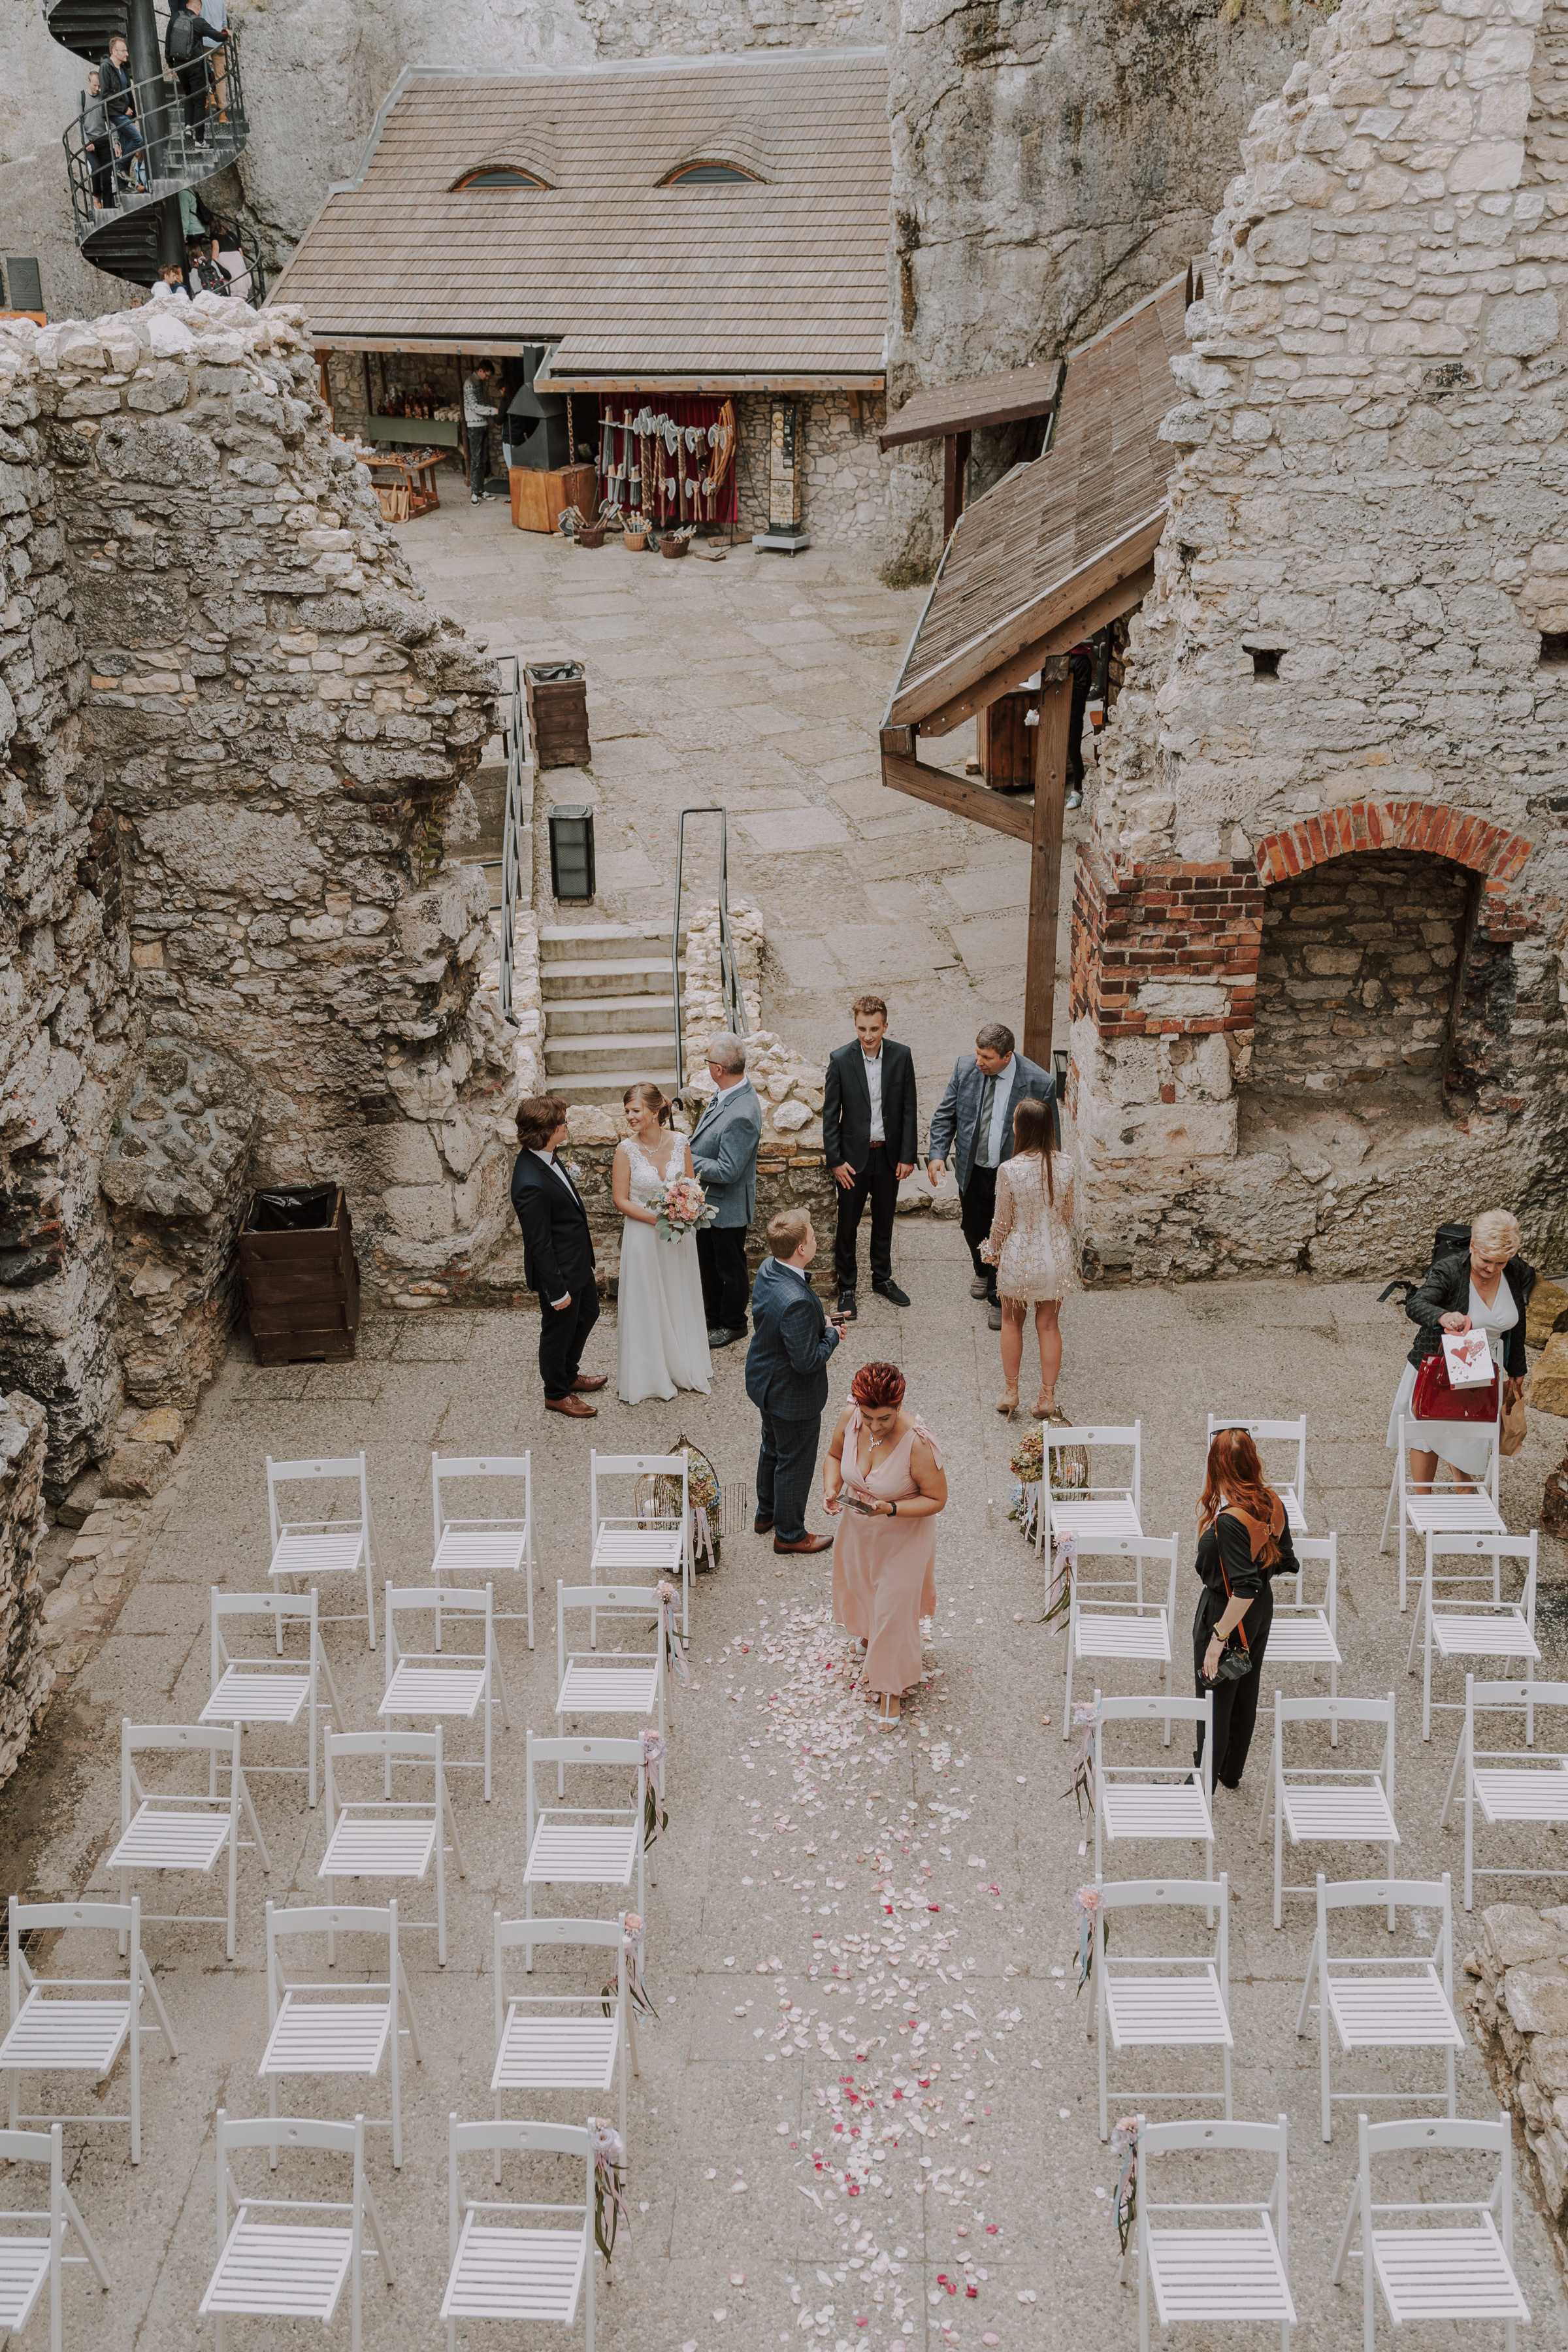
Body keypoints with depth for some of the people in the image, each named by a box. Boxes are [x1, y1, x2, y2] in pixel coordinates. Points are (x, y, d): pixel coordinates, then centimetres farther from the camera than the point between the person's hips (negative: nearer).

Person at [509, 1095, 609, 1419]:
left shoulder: (544, 1158, -9)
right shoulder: (532, 1184, -37)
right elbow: (539, 1245, -28)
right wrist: (557, 1291, -21)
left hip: (578, 1260, 10)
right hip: (558, 1270, -10)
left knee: (588, 1313, 29)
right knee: (559, 1331, 15)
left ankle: (569, 1374, 53)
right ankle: (557, 1394, 40)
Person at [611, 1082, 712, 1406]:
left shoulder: (680, 1143, -7)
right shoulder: (626, 1150, -13)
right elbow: (621, 1200, -10)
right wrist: (657, 1219, -20)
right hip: (642, 1236, -3)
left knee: (681, 1301, 16)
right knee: (645, 1304, 6)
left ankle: (685, 1369, 33)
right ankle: (646, 1376, 21)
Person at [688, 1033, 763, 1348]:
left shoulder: (741, 1115, -36)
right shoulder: (729, 1093, -6)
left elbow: (727, 1171, -31)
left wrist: (689, 1160, -23)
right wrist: (690, 1145, -1)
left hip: (727, 1207, -9)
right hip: (707, 1202, 9)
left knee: (730, 1268, 14)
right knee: (708, 1263, 26)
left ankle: (733, 1325, 35)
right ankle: (713, 1315, 46)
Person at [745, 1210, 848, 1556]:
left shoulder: (767, 1269, -11)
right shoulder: (796, 1301, -39)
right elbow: (808, 1361, -31)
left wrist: (820, 1320, 0)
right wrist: (831, 1333, -15)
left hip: (765, 1381, 9)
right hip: (792, 1395, -9)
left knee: (773, 1448, 30)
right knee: (795, 1462, 14)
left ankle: (766, 1513, 51)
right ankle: (789, 1534, 35)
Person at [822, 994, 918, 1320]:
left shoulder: (901, 1056, -6)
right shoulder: (841, 1060, -11)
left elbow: (909, 1109, 0)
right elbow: (830, 1115, -6)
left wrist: (908, 1156, -3)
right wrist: (835, 1161, -9)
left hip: (889, 1155, 2)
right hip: (854, 1156, -2)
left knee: (884, 1221, 17)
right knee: (847, 1225, 6)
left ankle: (882, 1278, 34)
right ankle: (846, 1288, 20)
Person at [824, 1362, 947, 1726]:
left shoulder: (917, 1444, -35)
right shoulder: (850, 1417, -22)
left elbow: (937, 1499, -22)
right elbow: (834, 1454, 0)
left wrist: (890, 1509, -34)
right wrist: (831, 1490, -18)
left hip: (903, 1536, -5)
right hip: (857, 1528, 5)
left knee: (894, 1609, 8)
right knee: (860, 1592, 27)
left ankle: (892, 1685, 32)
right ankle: (872, 1650, 59)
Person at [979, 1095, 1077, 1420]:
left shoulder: (1009, 1170, -21)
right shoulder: (1064, 1167, -11)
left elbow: (1003, 1221, -10)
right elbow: (1068, 1215, 2)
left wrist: (993, 1250, 9)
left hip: (1019, 1255, -2)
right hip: (1056, 1254, 2)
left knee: (1012, 1323, 19)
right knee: (1049, 1325, 16)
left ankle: (1010, 1392, 28)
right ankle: (1047, 1397, 21)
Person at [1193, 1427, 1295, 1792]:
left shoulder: (1229, 1521, -31)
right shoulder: (1273, 1504, -8)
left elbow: (1244, 1590, -32)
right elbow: (1286, 1563, 3)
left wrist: (1218, 1639, -26)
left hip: (1225, 1613, -8)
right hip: (1262, 1612, 8)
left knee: (1215, 1701, 9)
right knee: (1245, 1695, 23)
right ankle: (1232, 1773, 41)